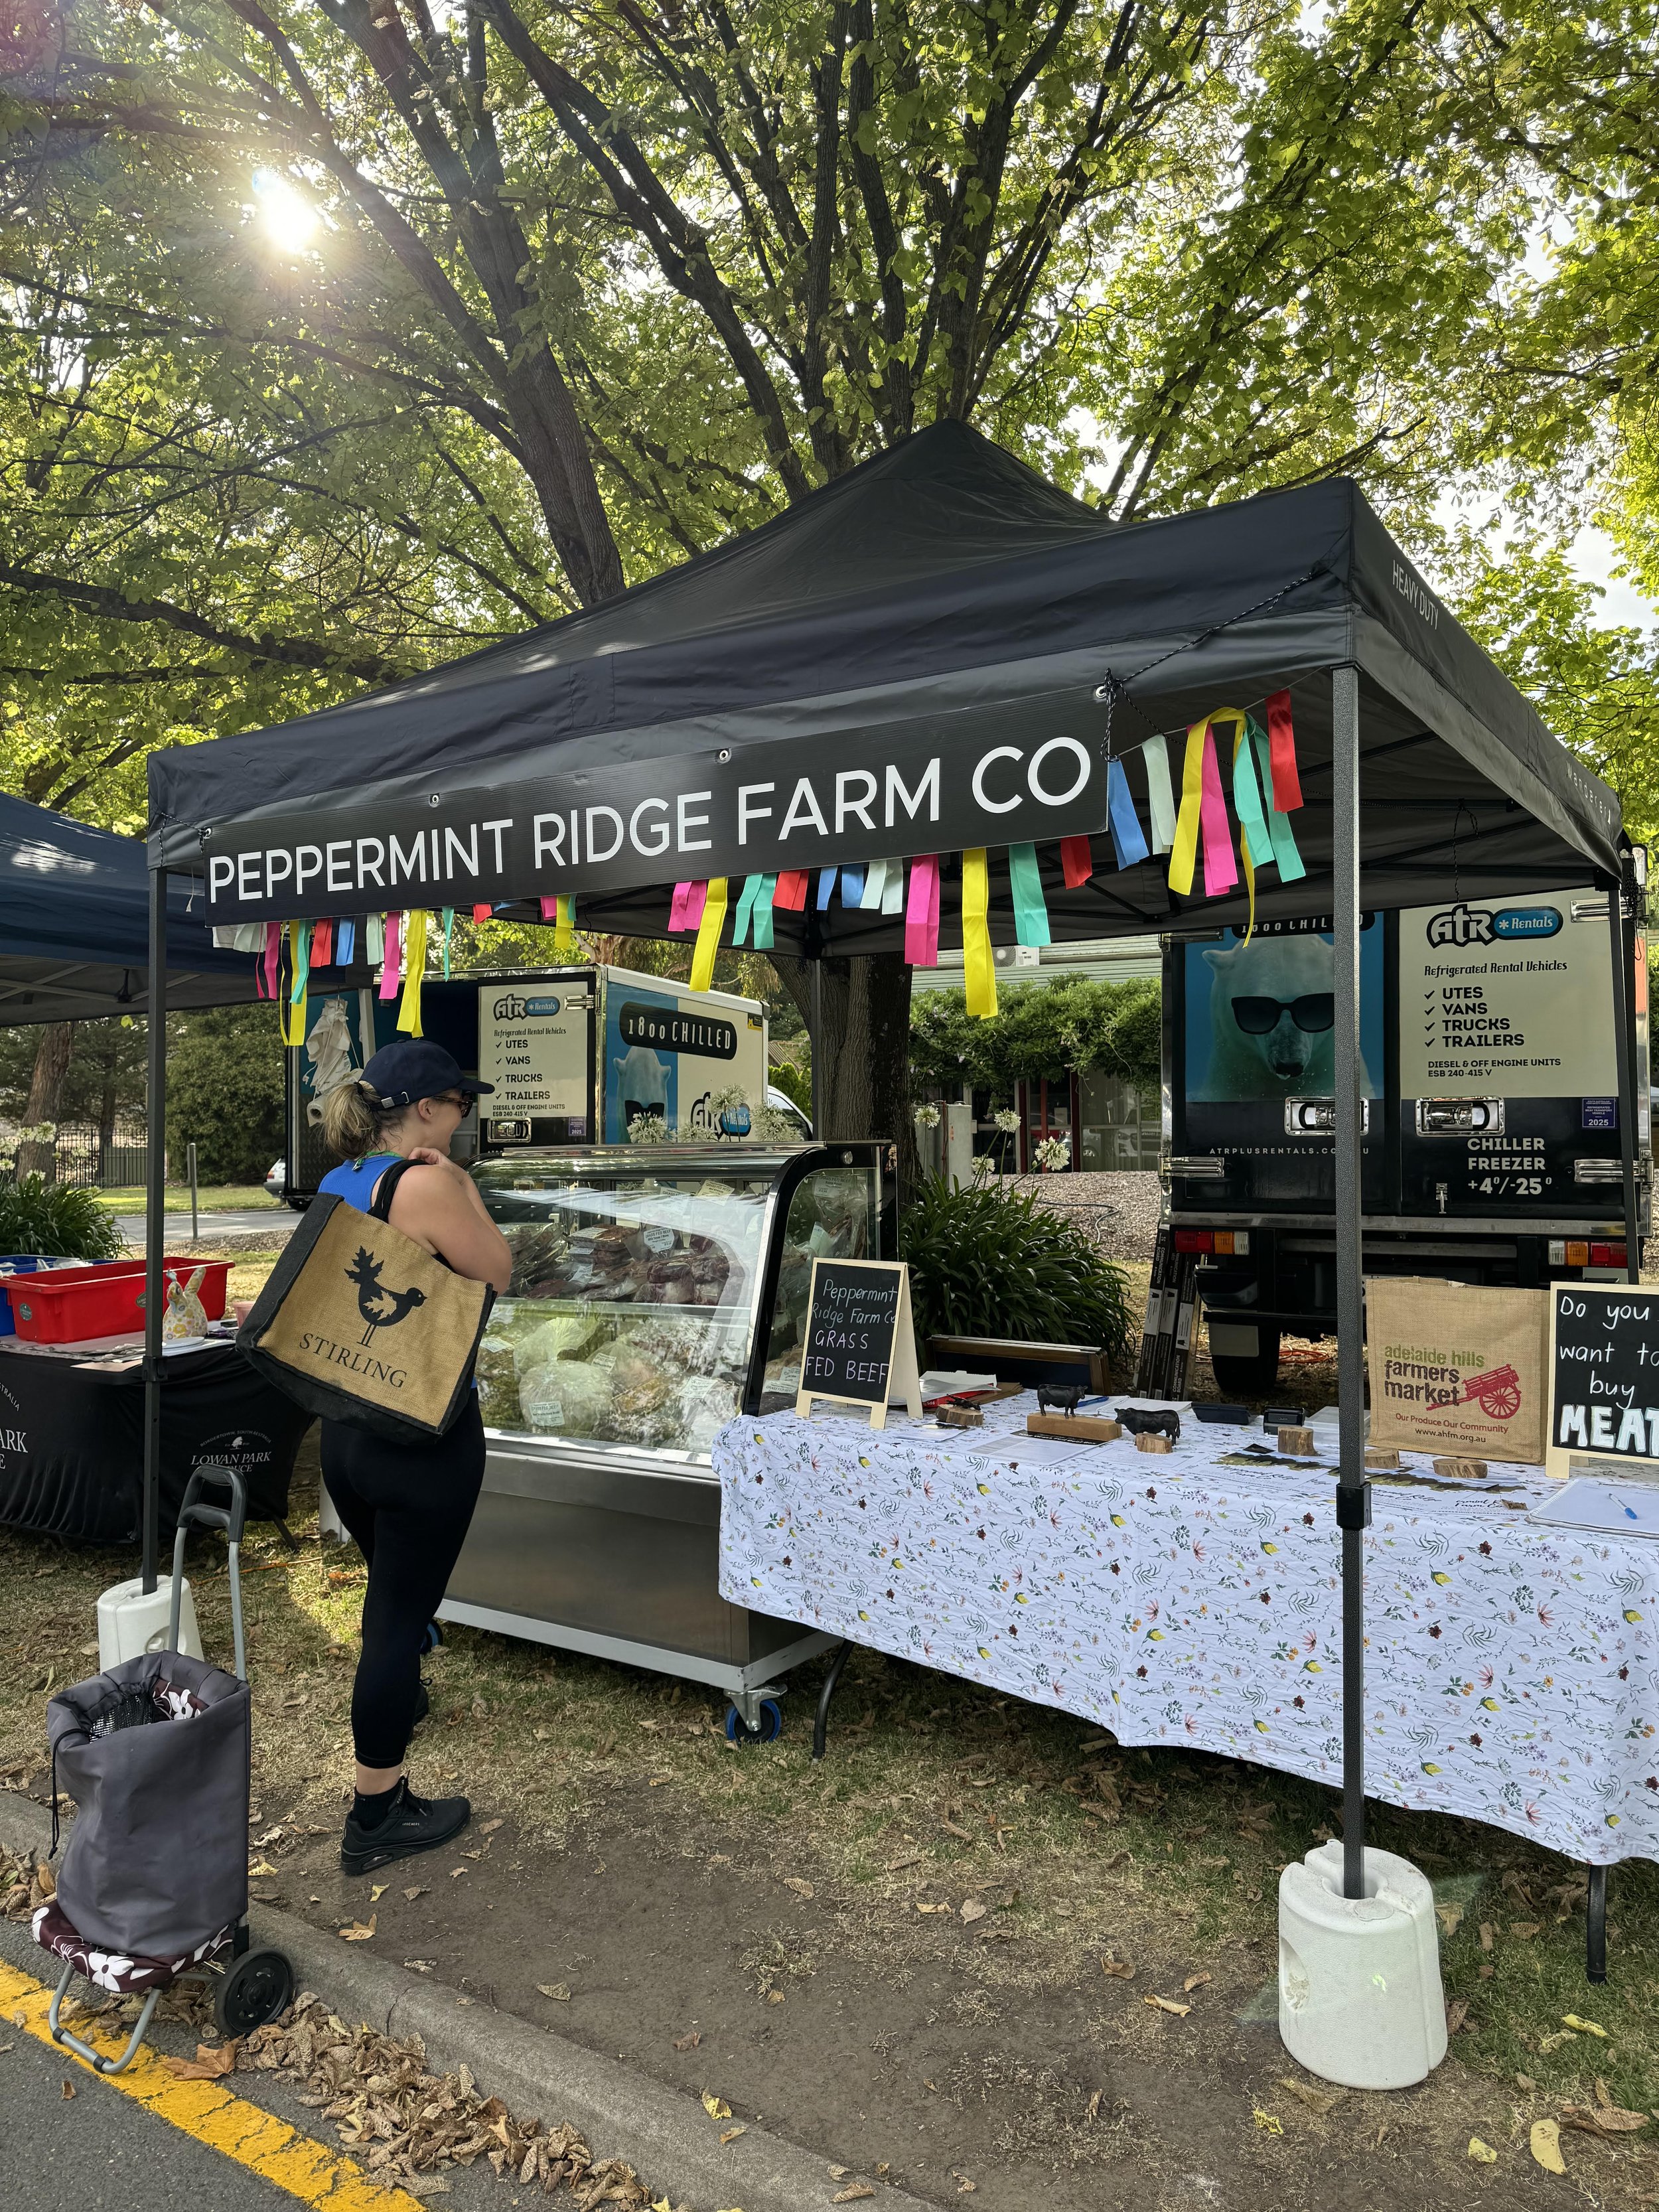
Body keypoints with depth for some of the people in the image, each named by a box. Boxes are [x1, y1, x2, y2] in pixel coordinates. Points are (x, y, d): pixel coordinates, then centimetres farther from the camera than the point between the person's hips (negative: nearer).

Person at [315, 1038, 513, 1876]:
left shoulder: (336, 1184, 5)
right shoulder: (427, 1185, -21)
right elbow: (496, 1274, -11)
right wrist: (467, 1193, -4)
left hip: (344, 1424, 8)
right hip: (423, 1431, -8)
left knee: (391, 1586, 30)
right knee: (403, 1609, 4)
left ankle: (396, 1699, 56)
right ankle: (377, 1817, 16)